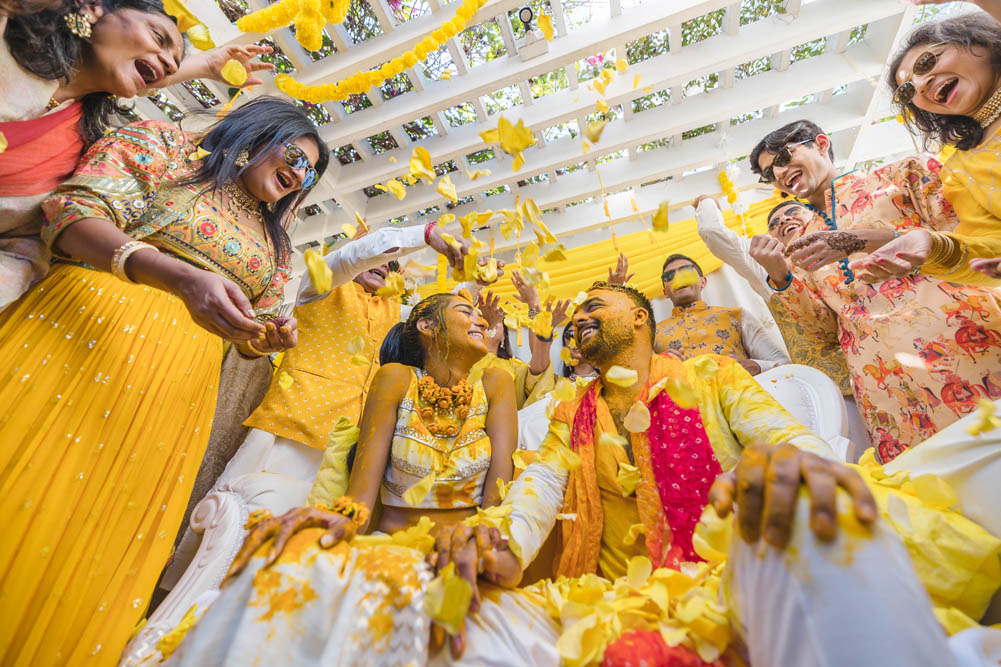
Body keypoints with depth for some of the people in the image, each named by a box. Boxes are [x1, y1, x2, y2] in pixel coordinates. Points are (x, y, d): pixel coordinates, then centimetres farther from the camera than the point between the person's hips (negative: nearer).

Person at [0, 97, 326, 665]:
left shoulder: (274, 244, 20)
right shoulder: (163, 144, 8)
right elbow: (74, 212, -7)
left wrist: (274, 335, -6)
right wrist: (182, 276, -23)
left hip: (180, 390, 4)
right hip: (88, 325, -3)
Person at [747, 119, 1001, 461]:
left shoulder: (905, 174, 13)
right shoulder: (804, 248, 18)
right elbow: (828, 329, 11)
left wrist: (866, 240, -12)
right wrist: (779, 276, -3)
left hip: (960, 332, -1)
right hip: (883, 377, 2)